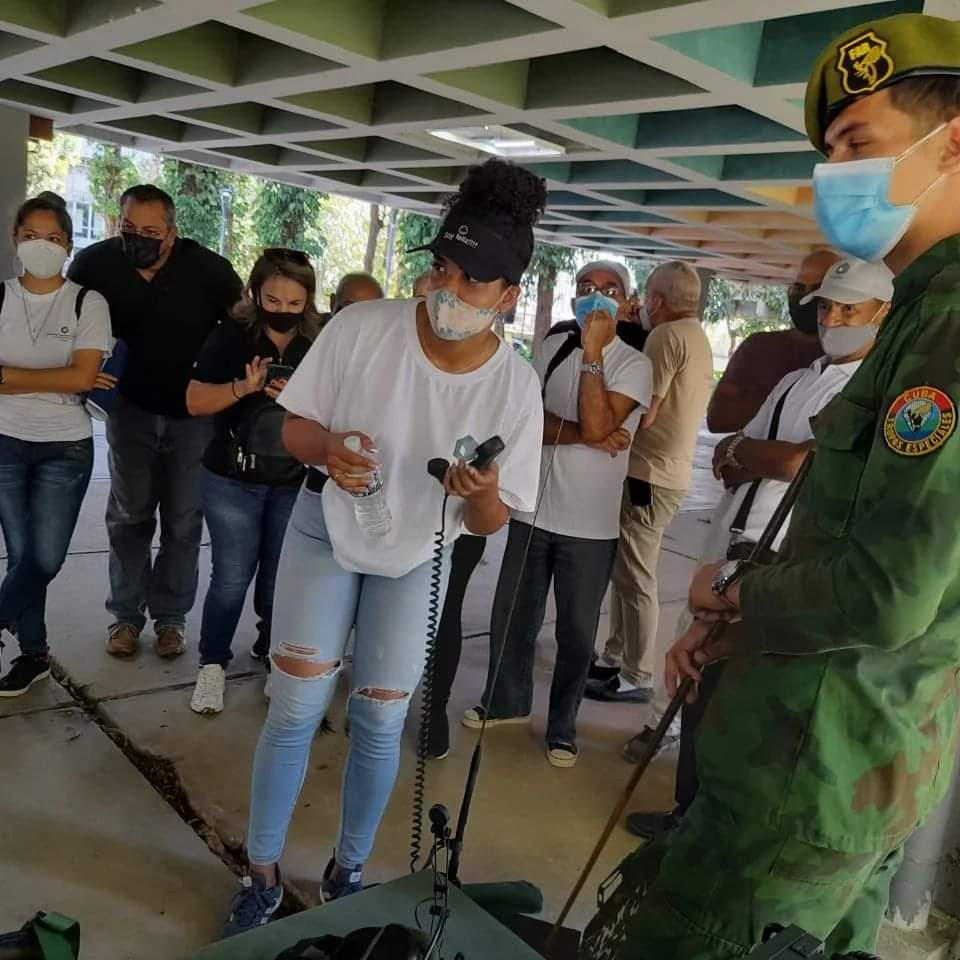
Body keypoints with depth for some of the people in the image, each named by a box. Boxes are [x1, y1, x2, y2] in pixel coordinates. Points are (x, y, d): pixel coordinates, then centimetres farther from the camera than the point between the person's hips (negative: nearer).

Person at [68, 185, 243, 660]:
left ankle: (170, 616, 22)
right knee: (129, 517, 9)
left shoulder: (208, 270, -18)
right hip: (131, 410, 2)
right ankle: (127, 614, 22)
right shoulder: (95, 263, -11)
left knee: (183, 522, 8)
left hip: (194, 414, -1)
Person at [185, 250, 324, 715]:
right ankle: (213, 664, 21)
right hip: (232, 482, -1)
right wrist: (244, 386, -24)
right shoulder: (231, 335, -6)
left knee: (280, 578, 11)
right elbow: (195, 401, -8)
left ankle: (273, 658, 30)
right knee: (232, 577, 4)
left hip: (296, 484, 2)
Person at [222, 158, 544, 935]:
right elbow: (294, 426, -9)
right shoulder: (360, 329, -21)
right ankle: (262, 876, 22)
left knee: (381, 722, 6)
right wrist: (327, 449, -32)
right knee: (296, 707, -1)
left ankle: (349, 873, 32)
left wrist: (481, 493, -36)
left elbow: (491, 522, -12)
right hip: (326, 531, 0)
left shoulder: (515, 383, -19)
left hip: (417, 558, 1)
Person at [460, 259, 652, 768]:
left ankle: (562, 727, 26)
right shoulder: (553, 348, 6)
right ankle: (507, 701, 36)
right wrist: (583, 436, -19)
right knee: (511, 617, 15)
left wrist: (592, 350, -21)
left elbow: (596, 425, -22)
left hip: (590, 525, -4)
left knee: (576, 632, 9)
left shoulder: (633, 364, -7)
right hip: (532, 511, 4)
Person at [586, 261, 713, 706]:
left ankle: (636, 678, 5)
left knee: (635, 577, -3)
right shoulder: (699, 338, 17)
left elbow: (644, 414, -18)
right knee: (625, 571, 16)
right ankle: (615, 658, 25)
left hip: (650, 473, -10)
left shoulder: (667, 335, -14)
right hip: (669, 470, 10)